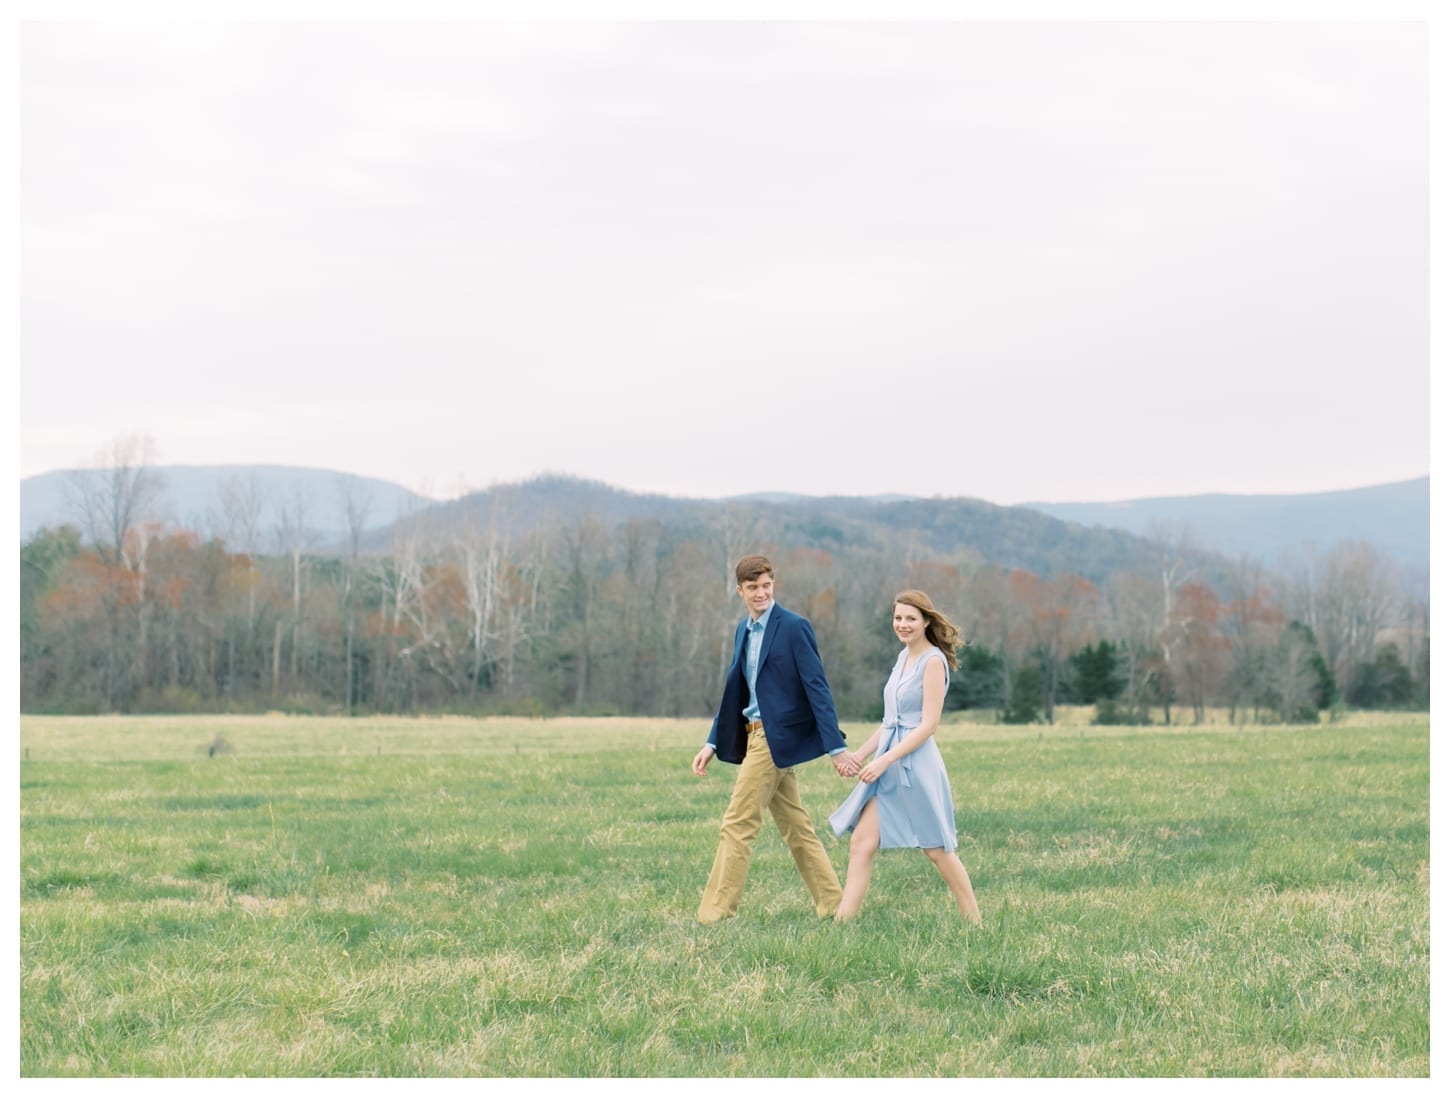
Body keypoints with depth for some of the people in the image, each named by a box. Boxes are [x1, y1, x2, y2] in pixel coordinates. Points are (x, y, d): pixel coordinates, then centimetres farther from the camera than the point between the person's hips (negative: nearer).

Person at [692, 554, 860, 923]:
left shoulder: (794, 627, -11)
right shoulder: (744, 630, 13)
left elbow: (817, 688, -15)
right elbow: (735, 690, 18)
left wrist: (837, 748, -18)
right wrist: (712, 743, 12)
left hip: (777, 737, -8)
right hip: (757, 736, 8)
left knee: (737, 825, -6)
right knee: (795, 827, 12)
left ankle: (715, 913, -1)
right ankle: (832, 904, 18)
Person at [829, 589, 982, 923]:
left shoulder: (933, 661, -11)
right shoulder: (904, 657, 13)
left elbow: (928, 724, -16)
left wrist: (884, 760, -19)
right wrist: (862, 753, 12)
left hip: (916, 763, -8)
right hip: (888, 764, 8)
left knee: (937, 849, 2)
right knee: (861, 842, -1)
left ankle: (974, 923, 15)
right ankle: (842, 921, -2)